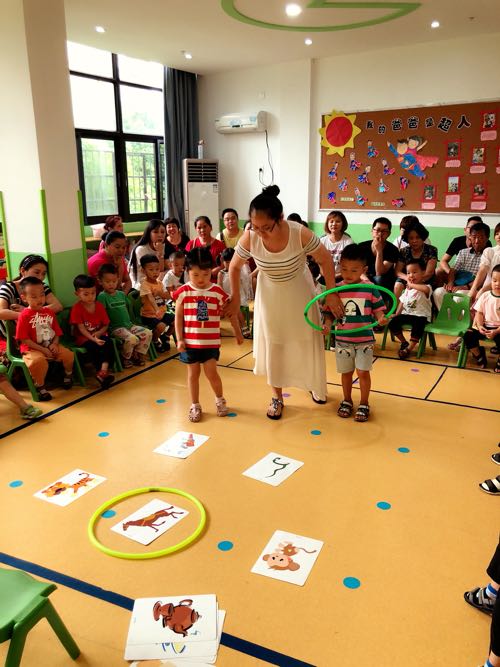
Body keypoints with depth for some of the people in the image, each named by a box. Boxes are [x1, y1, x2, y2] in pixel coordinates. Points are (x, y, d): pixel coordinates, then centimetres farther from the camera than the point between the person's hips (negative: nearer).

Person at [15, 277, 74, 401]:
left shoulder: (49, 312, 7)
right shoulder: (24, 316, -10)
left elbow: (57, 332, 11)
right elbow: (24, 340, -13)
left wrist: (55, 344, -10)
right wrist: (43, 349, -18)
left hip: (50, 346, 6)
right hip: (32, 349, -5)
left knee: (69, 354, -12)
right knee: (39, 361, -36)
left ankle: (68, 375, 22)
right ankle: (40, 387, -12)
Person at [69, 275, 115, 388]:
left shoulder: (99, 305, 4)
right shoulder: (76, 308, -9)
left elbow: (106, 324, 5)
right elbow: (81, 328, -14)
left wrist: (99, 333, -16)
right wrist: (93, 339, -28)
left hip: (99, 335, 4)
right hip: (84, 338, -3)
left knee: (109, 343, -27)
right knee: (93, 347, -33)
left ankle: (103, 370, -37)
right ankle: (103, 372, -25)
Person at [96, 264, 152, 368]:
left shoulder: (121, 294, 14)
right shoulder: (102, 296, -7)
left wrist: (129, 322, 17)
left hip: (129, 324, 7)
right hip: (116, 328, -7)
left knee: (147, 333, -7)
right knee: (132, 339, -30)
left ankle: (137, 355, 7)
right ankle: (125, 359, -3)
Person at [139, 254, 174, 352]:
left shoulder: (159, 282, 6)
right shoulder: (144, 284, -18)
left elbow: (167, 296, 1)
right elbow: (150, 298, -32)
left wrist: (160, 293, -20)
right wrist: (157, 310, -47)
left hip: (162, 313, 8)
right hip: (149, 315, -8)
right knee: (161, 326, -29)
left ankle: (165, 336, 27)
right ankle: (154, 341, 3)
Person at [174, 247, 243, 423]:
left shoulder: (217, 292, -4)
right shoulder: (183, 292, -5)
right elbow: (178, 317, -1)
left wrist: (237, 333, 13)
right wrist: (179, 339, -5)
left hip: (211, 342, 0)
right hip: (190, 342, 1)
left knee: (211, 372, 0)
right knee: (193, 373, 10)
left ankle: (220, 399, 26)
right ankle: (195, 405, 24)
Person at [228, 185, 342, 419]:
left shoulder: (300, 234, -33)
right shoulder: (249, 238, -27)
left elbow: (325, 260, -15)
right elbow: (235, 267, -8)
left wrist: (331, 293, -11)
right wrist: (235, 298, -1)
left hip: (299, 292, -1)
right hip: (270, 294, 1)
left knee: (307, 340, 13)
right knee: (271, 344, 7)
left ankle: (314, 385, 41)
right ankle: (277, 397, 25)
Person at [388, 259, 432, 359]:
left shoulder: (426, 287, -12)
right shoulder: (407, 289, 12)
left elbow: (426, 289, -39)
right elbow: (402, 302, 18)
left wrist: (412, 285, -27)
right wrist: (396, 314, 7)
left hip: (421, 315, -7)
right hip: (407, 314, 7)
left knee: (417, 326, -35)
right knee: (392, 322, -10)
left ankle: (409, 348, -18)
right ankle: (404, 342, 9)